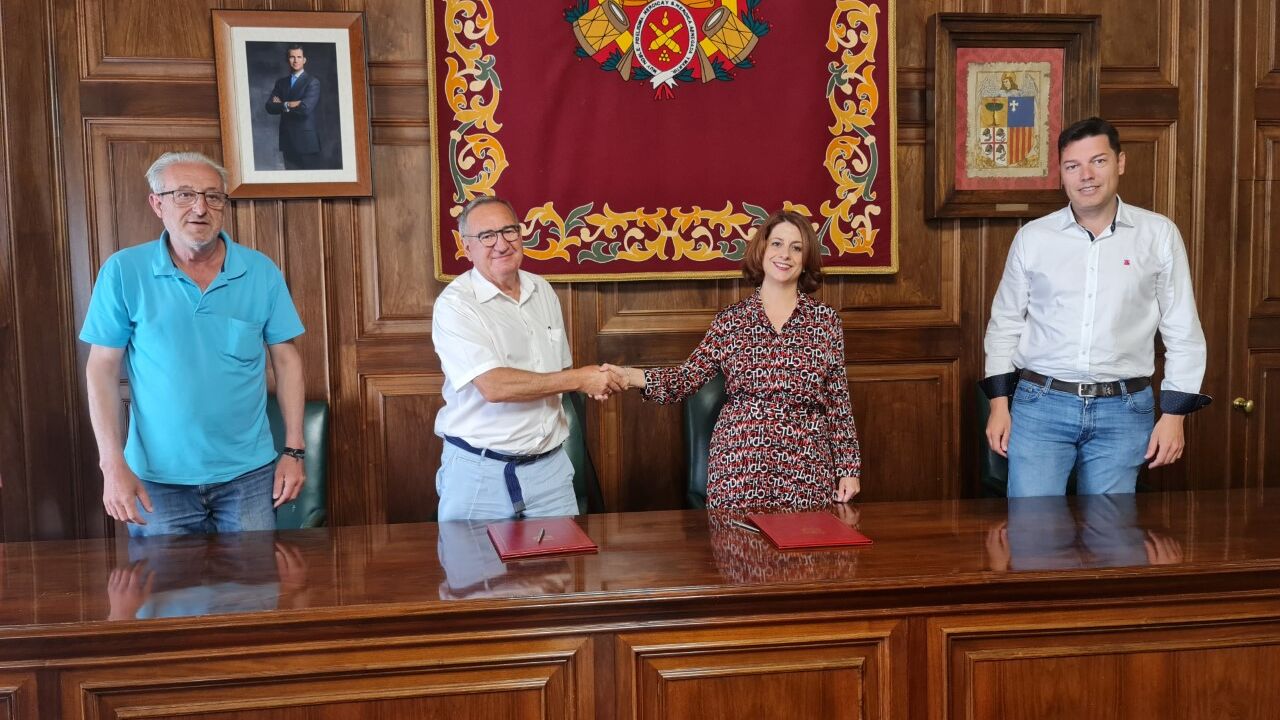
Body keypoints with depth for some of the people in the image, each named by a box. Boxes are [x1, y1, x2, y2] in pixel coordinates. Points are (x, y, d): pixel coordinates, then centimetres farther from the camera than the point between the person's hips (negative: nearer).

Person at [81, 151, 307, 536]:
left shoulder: (261, 272, -2)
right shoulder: (122, 272, -5)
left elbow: (286, 360, 3)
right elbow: (103, 369, -2)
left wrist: (294, 450, -1)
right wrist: (113, 464, -9)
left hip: (249, 473, 1)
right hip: (157, 477, -1)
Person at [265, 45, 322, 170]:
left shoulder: (312, 82, -3)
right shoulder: (281, 82, 14)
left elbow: (306, 108, -16)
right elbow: (270, 107, 3)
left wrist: (284, 105, -2)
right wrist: (292, 105, -11)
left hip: (306, 140, -5)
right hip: (287, 140, 5)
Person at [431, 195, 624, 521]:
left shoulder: (543, 290, 9)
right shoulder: (454, 305, -12)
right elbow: (494, 386, -23)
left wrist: (595, 381, 1)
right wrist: (579, 379, -17)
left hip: (549, 466, 5)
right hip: (479, 470, -5)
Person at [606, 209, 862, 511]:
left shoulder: (826, 320, 6)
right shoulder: (730, 320, 6)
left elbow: (839, 402, 6)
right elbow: (687, 378, 0)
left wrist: (850, 468, 3)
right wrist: (628, 376, -15)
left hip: (807, 473, 0)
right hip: (738, 468, 0)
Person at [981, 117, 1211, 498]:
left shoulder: (1159, 234, 2)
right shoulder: (1032, 237, 4)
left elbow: (1182, 332, 5)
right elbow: (1005, 322, 10)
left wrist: (1174, 414, 0)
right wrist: (999, 403, 3)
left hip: (1123, 410, 0)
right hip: (1039, 404, 0)